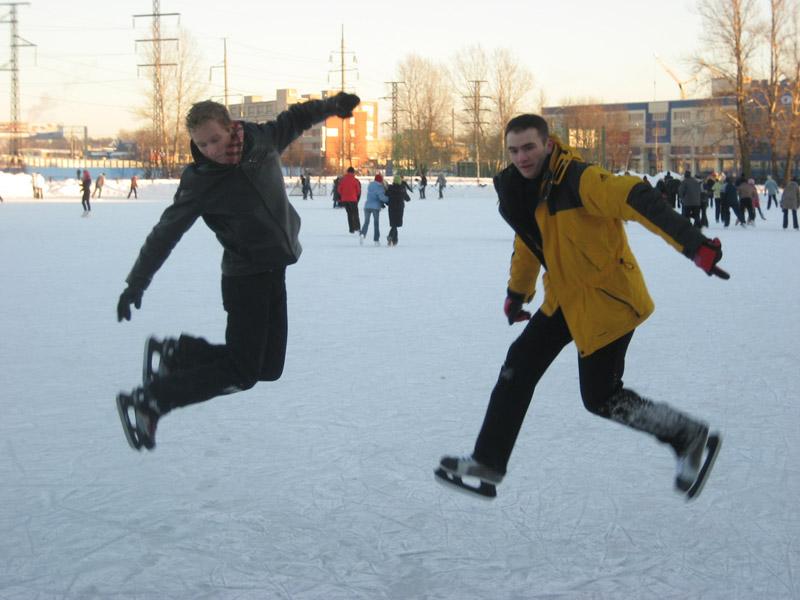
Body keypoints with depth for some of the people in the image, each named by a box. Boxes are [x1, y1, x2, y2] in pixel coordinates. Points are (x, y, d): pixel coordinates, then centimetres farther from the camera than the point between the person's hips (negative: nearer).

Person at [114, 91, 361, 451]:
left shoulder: (262, 141, -4)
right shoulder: (199, 181, -17)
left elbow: (295, 118, 16)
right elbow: (166, 233, -14)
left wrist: (332, 105, 16)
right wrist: (136, 284, -16)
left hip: (273, 273, 6)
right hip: (246, 278, -6)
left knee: (268, 366, 10)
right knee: (240, 372, -8)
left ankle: (174, 353, 19)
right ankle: (147, 403, -1)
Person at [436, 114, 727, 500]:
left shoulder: (579, 180, -24)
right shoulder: (523, 188, 3)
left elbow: (636, 199, -36)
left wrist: (693, 244, -48)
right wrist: (517, 292, 31)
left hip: (607, 299, -8)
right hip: (564, 299, 8)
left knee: (601, 398, -4)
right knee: (518, 368, 7)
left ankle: (689, 437, 14)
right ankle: (486, 464, 17)